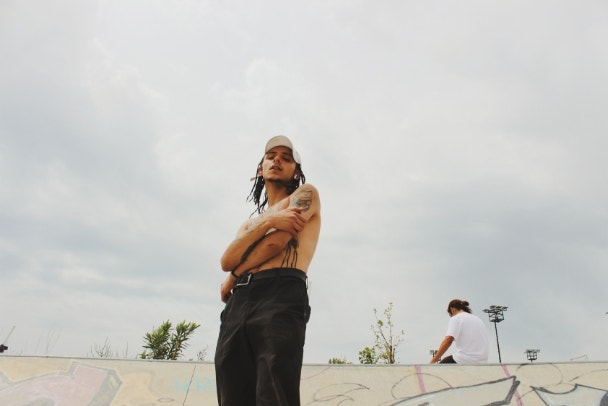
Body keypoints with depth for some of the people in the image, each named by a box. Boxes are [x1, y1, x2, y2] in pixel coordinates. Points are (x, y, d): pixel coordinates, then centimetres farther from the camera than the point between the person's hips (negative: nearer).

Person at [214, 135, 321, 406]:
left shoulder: (305, 195, 14)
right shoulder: (252, 219, 32)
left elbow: (276, 242, -2)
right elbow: (226, 261, 12)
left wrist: (233, 278, 12)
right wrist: (266, 222, -2)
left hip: (281, 298, -6)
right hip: (238, 304, 6)